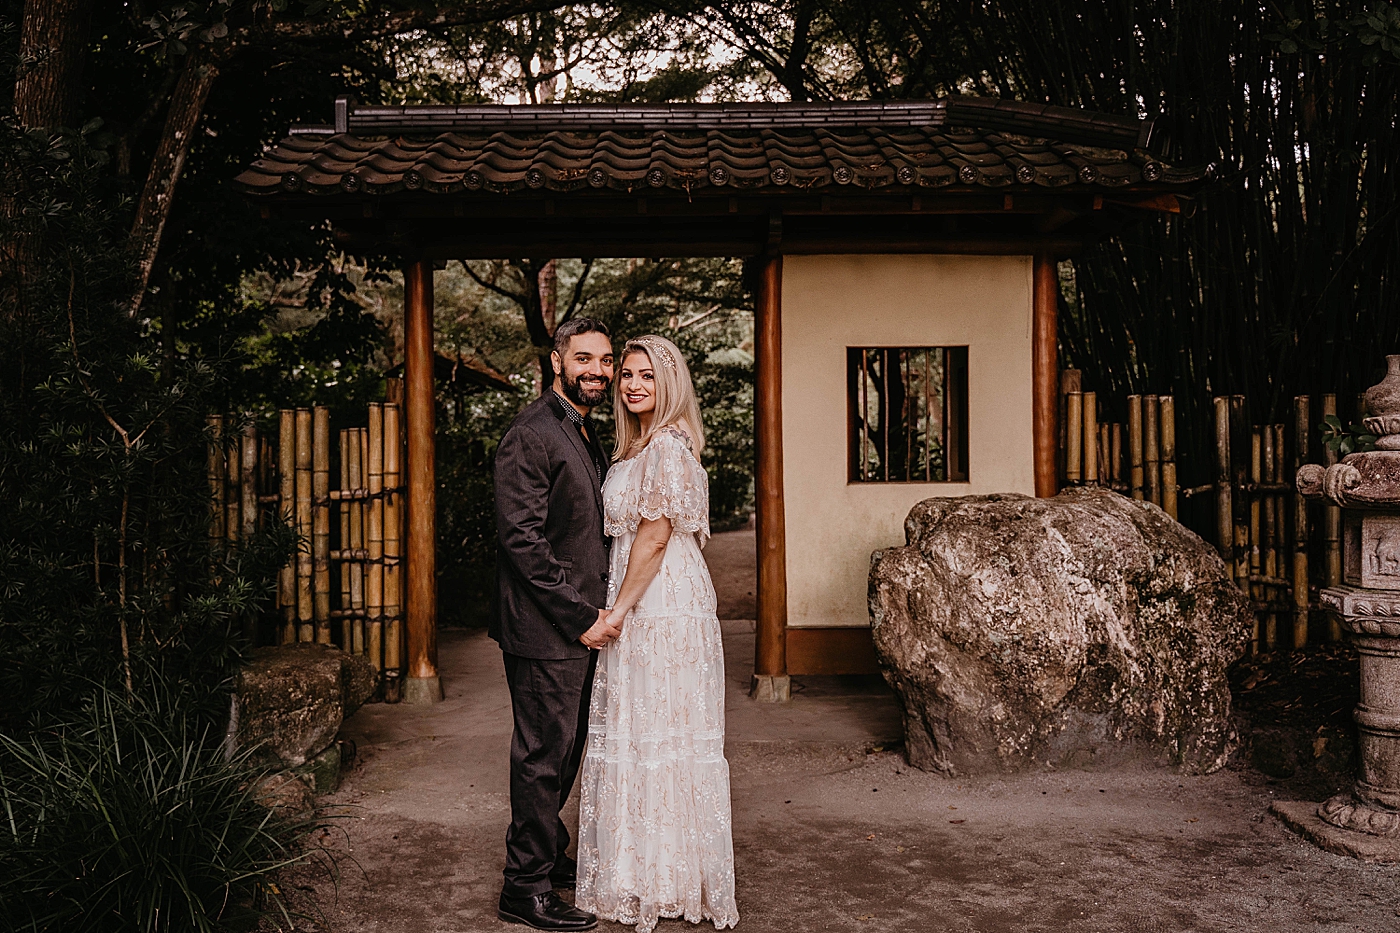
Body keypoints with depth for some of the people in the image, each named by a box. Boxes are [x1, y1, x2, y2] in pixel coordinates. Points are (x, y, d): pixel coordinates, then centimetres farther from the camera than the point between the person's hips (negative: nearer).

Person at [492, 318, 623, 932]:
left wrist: (594, 612, 12)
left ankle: (547, 856, 37)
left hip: (580, 626, 9)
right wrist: (582, 616, -19)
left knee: (565, 749, 20)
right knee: (544, 756, 1)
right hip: (544, 629, -9)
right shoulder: (532, 435, -16)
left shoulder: (588, 435, 15)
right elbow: (522, 538, -22)